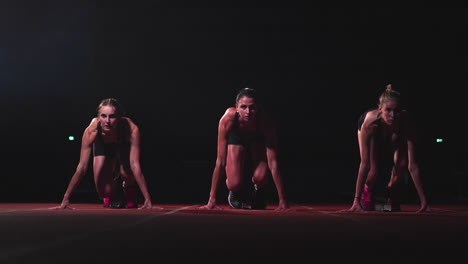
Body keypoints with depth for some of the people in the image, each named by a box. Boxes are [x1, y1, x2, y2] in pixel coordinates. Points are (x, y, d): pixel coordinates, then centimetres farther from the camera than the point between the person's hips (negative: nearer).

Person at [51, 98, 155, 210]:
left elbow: (135, 165, -41)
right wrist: (65, 199, -35)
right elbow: (82, 167, -34)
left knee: (125, 172, -29)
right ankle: (113, 191, 26)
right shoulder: (91, 131, -39)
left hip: (124, 146, 0)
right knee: (103, 191, -12)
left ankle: (130, 192, 8)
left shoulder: (132, 129, -42)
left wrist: (147, 199, -45)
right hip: (102, 145, 1)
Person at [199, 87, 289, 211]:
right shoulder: (228, 119, -39)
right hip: (236, 139, 0)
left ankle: (258, 191, 13)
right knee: (234, 184, -18)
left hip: (258, 140, 0)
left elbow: (273, 163, -35)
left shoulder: (266, 122, -39)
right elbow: (220, 161, -36)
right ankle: (236, 191, 21)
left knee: (261, 178, -24)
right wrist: (212, 199, -35)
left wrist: (282, 201, -35)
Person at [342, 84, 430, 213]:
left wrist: (423, 201, -43)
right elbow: (364, 164, -43)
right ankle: (367, 191, 15)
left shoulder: (406, 120, -42)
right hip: (373, 131, -1)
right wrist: (356, 201, -45)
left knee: (402, 163, -25)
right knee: (373, 171, -22)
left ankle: (392, 194, 7)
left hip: (394, 136, 1)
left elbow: (412, 164, -41)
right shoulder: (370, 121, -45)